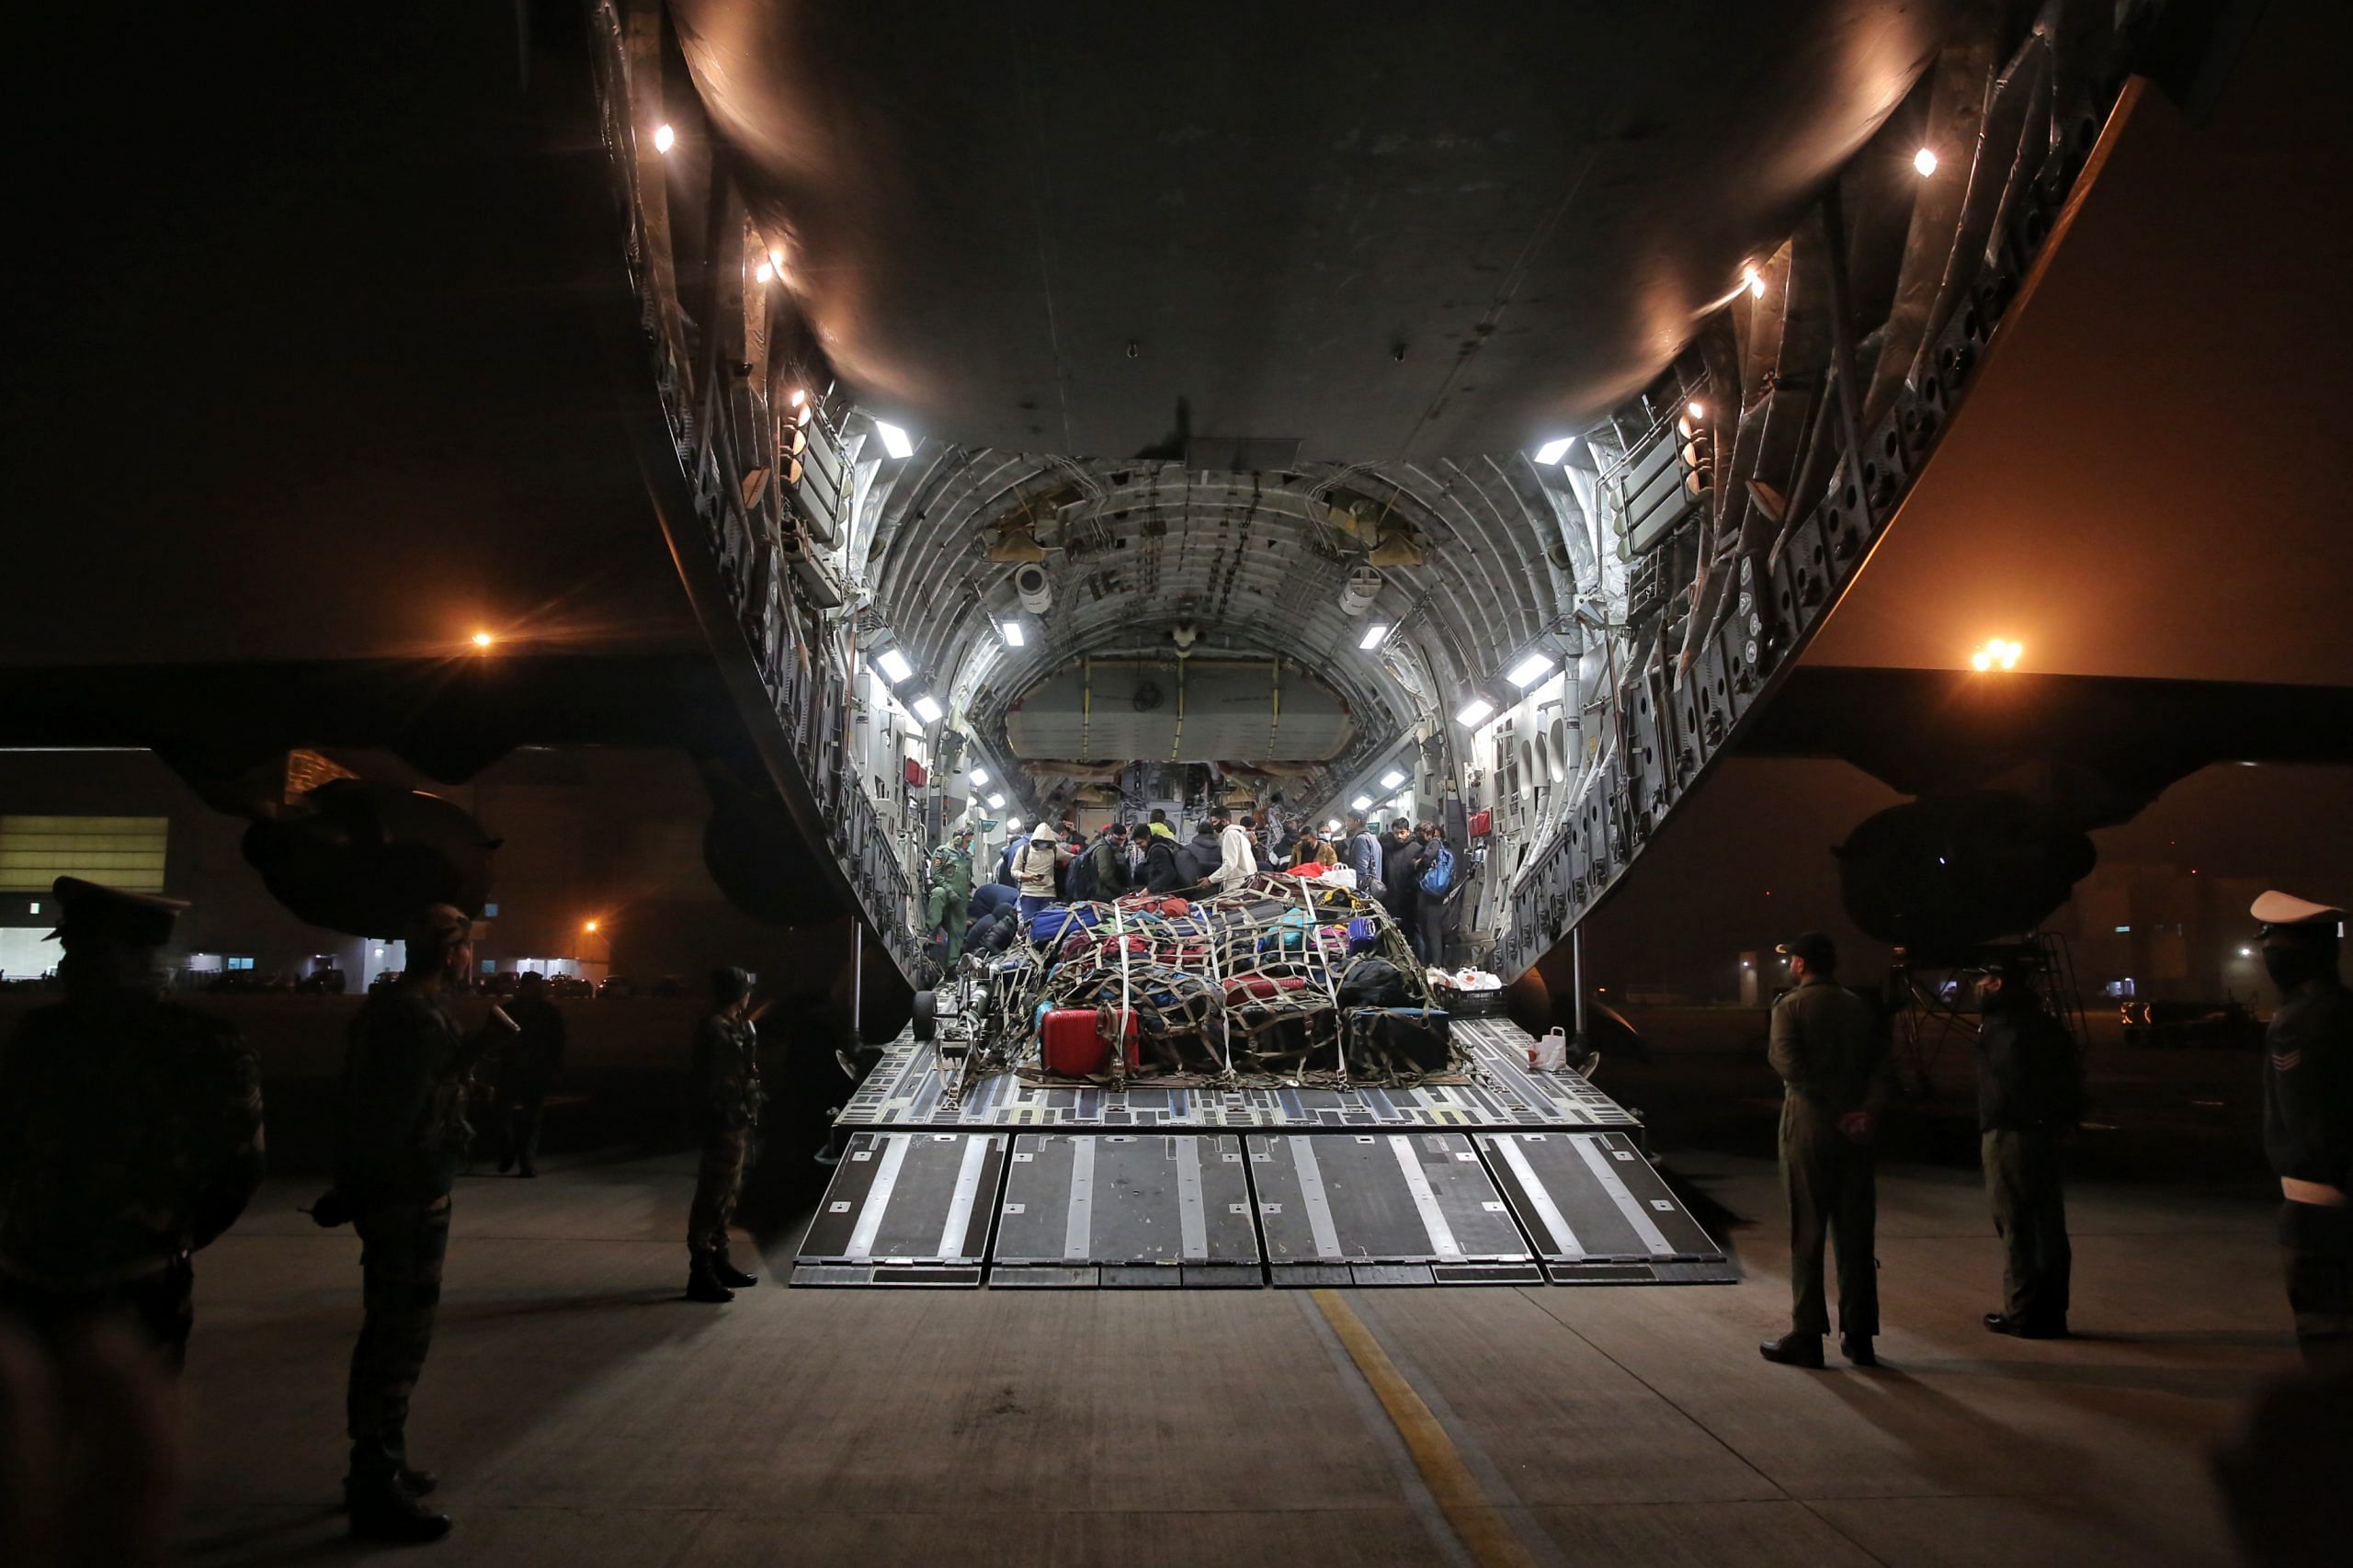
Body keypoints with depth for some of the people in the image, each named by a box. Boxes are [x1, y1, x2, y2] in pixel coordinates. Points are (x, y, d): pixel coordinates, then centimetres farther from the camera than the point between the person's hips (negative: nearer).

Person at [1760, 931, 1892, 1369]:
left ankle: (1806, 1337, 3)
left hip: (1807, 1127, -4)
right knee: (1855, 1235, 10)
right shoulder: (1860, 1008, 10)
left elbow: (1788, 1063, -18)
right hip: (1856, 1133, 4)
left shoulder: (1790, 1005, -5)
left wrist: (1835, 1111, -10)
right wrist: (1869, 1109, -12)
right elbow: (1880, 1065, -1)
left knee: (1806, 1235, 1)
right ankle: (1859, 1336, 14)